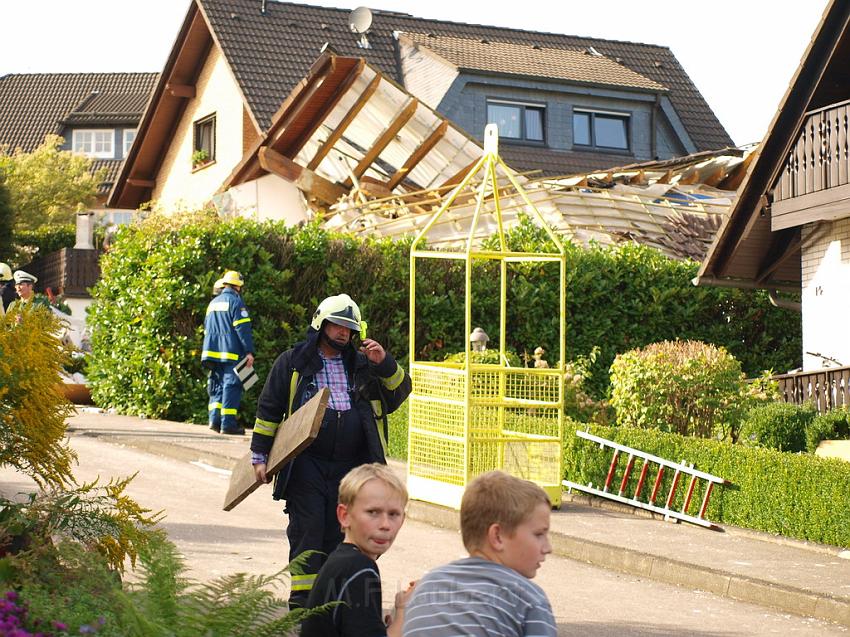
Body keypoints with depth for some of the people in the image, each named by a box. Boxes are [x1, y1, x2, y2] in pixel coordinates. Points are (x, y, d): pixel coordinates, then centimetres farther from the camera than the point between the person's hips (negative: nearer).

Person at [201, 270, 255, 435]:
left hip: (213, 352, 7)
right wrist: (249, 351, -14)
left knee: (217, 385, 13)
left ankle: (215, 419, 3)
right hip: (231, 353, -7)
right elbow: (243, 328, -13)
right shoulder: (235, 301, -5)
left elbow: (207, 329, 25)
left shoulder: (213, 303, 20)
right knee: (231, 386, -7)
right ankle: (228, 423, -11)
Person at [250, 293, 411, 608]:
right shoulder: (292, 362, 5)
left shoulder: (362, 365, 13)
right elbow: (269, 409, 6)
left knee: (338, 534, 6)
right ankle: (302, 600, 0)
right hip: (306, 464, -3)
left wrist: (385, 363, -7)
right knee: (307, 530, -6)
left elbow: (400, 391, 10)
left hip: (350, 467, 3)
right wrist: (260, 455, 2)